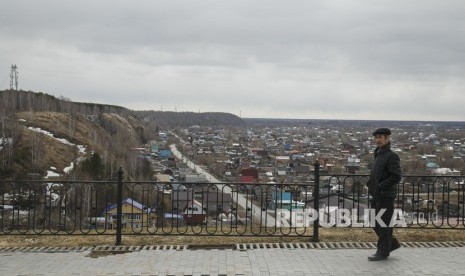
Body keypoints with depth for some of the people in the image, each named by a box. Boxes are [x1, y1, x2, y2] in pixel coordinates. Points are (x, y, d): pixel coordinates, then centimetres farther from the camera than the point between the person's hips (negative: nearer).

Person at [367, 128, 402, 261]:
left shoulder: (391, 156, -13)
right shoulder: (378, 154, 14)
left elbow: (396, 177, -21)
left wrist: (380, 187, -21)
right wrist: (371, 185, 9)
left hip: (385, 196, -9)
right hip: (376, 196, 9)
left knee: (383, 224, -1)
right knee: (376, 224, 14)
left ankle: (383, 252, 9)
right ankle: (392, 243, 29)